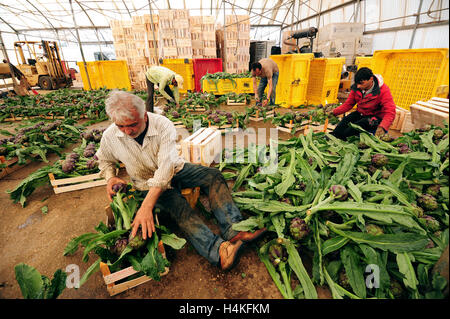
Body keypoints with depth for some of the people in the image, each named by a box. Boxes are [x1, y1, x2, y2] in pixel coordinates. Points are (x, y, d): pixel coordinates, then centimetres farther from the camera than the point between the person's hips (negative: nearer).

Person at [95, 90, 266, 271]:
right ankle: (218, 250, -46)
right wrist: (110, 177, -11)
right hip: (147, 183, 0)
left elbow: (166, 167, -33)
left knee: (213, 175, -23)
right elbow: (105, 160, 13)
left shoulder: (163, 125, -23)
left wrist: (146, 207, -41)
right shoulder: (109, 137, -11)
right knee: (178, 205, -30)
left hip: (175, 170, 1)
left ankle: (234, 230, -34)